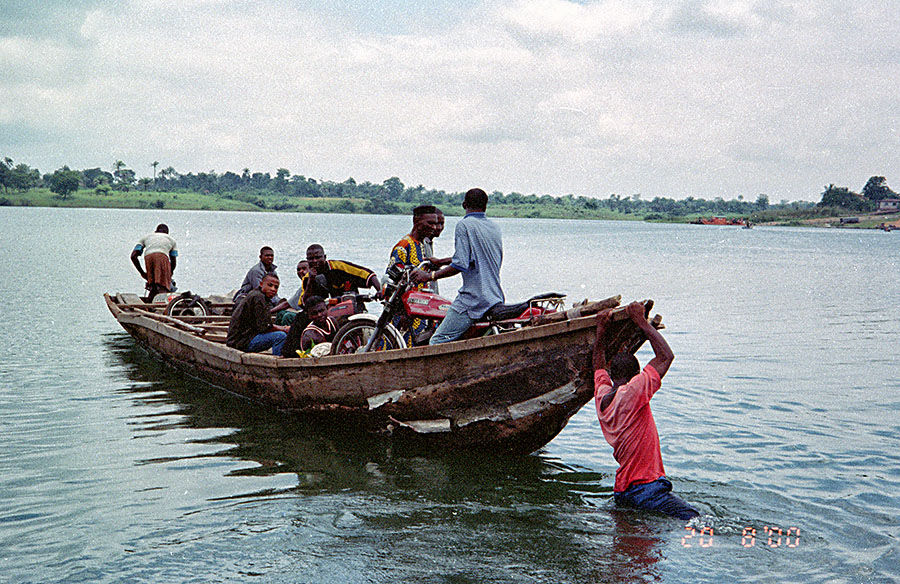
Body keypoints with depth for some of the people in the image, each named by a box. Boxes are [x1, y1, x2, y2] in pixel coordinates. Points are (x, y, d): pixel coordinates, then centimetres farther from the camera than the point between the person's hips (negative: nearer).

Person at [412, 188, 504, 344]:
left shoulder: (464, 225, -8)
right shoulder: (495, 227, 16)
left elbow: (460, 265, -18)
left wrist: (430, 276, -9)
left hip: (473, 299, -8)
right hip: (496, 298, 8)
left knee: (438, 342, -10)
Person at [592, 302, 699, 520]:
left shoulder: (601, 395, 7)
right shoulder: (633, 393, -14)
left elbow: (599, 365, 29)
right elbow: (666, 356, -6)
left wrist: (601, 329, 32)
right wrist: (640, 321, 2)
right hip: (646, 489, -9)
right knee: (693, 520, -16)